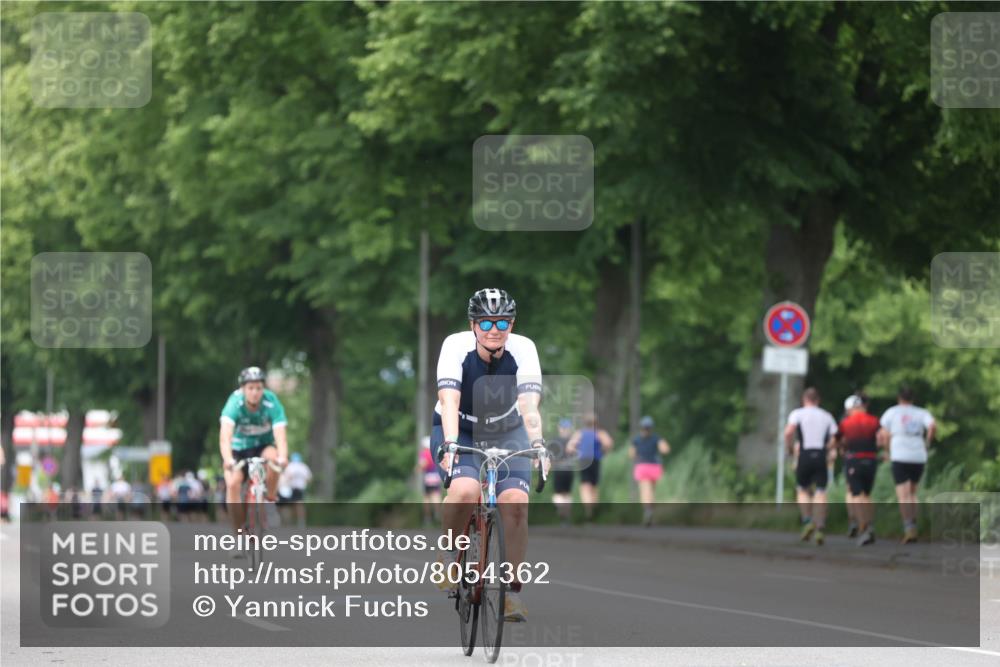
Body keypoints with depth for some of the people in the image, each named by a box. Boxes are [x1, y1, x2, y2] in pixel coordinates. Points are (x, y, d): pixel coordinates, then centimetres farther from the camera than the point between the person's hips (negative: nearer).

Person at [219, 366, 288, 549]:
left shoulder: (272, 403, -24)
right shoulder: (234, 403, -26)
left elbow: (280, 434, -34)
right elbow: (225, 434, -39)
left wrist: (283, 457, -53)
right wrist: (227, 459, -56)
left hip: (263, 445, 0)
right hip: (239, 448, 0)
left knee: (273, 457, -34)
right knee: (233, 483, -23)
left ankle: (270, 498, -11)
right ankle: (239, 535, -12)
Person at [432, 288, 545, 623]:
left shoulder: (523, 349, -20)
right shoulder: (456, 346, -23)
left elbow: (529, 404, -31)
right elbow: (449, 400, -34)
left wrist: (537, 443, -48)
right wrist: (450, 443, -50)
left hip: (506, 433, 2)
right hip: (458, 432, -2)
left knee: (515, 501, -22)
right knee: (465, 491, -32)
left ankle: (512, 592, -10)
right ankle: (450, 551, -2)